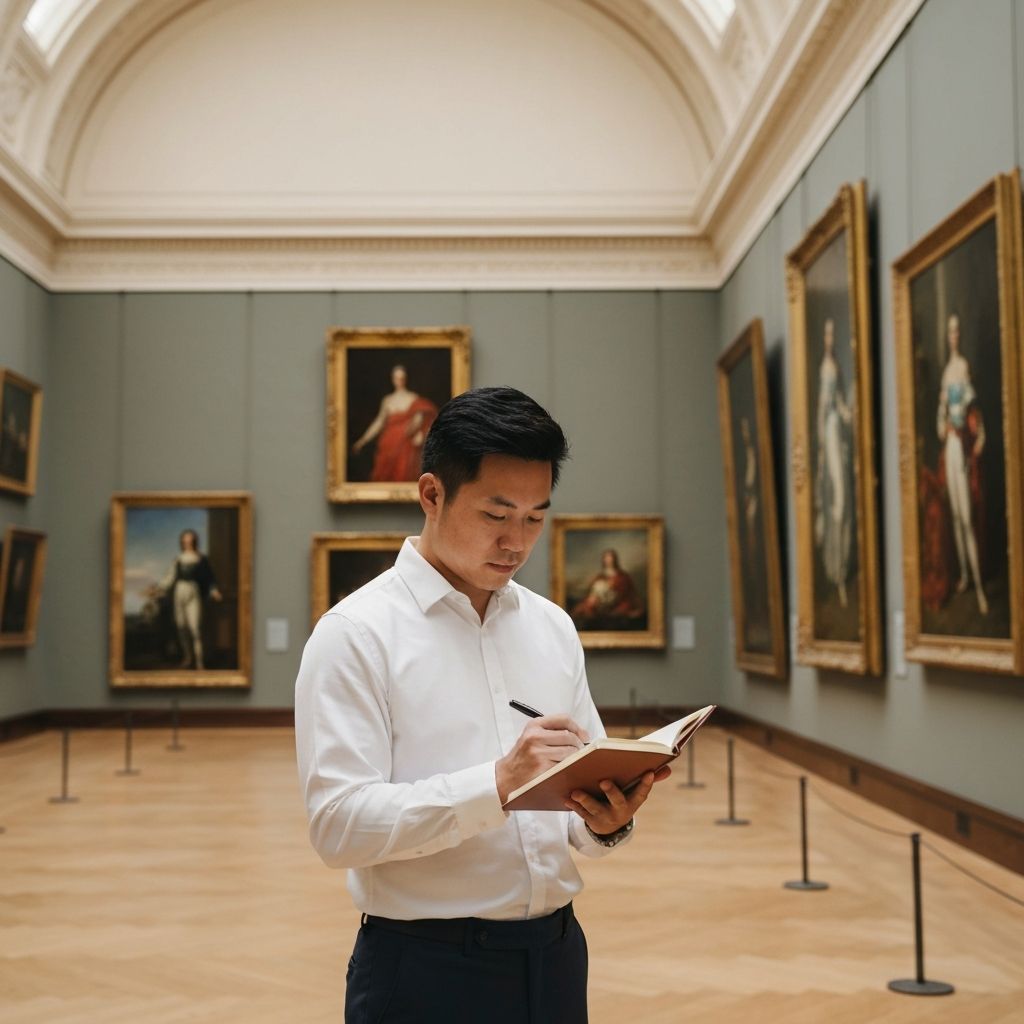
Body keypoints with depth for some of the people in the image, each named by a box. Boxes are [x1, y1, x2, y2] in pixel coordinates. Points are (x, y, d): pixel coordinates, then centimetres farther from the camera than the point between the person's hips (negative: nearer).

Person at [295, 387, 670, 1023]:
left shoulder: (554, 628, 7)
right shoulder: (357, 634, -11)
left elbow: (589, 776, 9)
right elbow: (339, 824, -18)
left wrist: (605, 822, -13)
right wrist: (498, 784, -28)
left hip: (555, 952, 5)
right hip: (426, 968, -5)